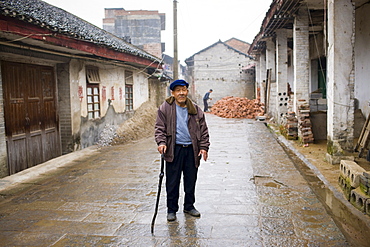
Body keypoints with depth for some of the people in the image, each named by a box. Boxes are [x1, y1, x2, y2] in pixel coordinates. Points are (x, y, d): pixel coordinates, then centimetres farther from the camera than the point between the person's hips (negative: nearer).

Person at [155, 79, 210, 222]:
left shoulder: (195, 110, 8)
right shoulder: (165, 108, 1)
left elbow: (203, 130, 10)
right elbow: (159, 127, -1)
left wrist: (203, 147, 0)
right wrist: (161, 142, -17)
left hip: (192, 149, 3)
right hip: (174, 150, -2)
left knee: (191, 180, 12)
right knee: (172, 182, 3)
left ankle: (189, 206, 30)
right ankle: (171, 209, 18)